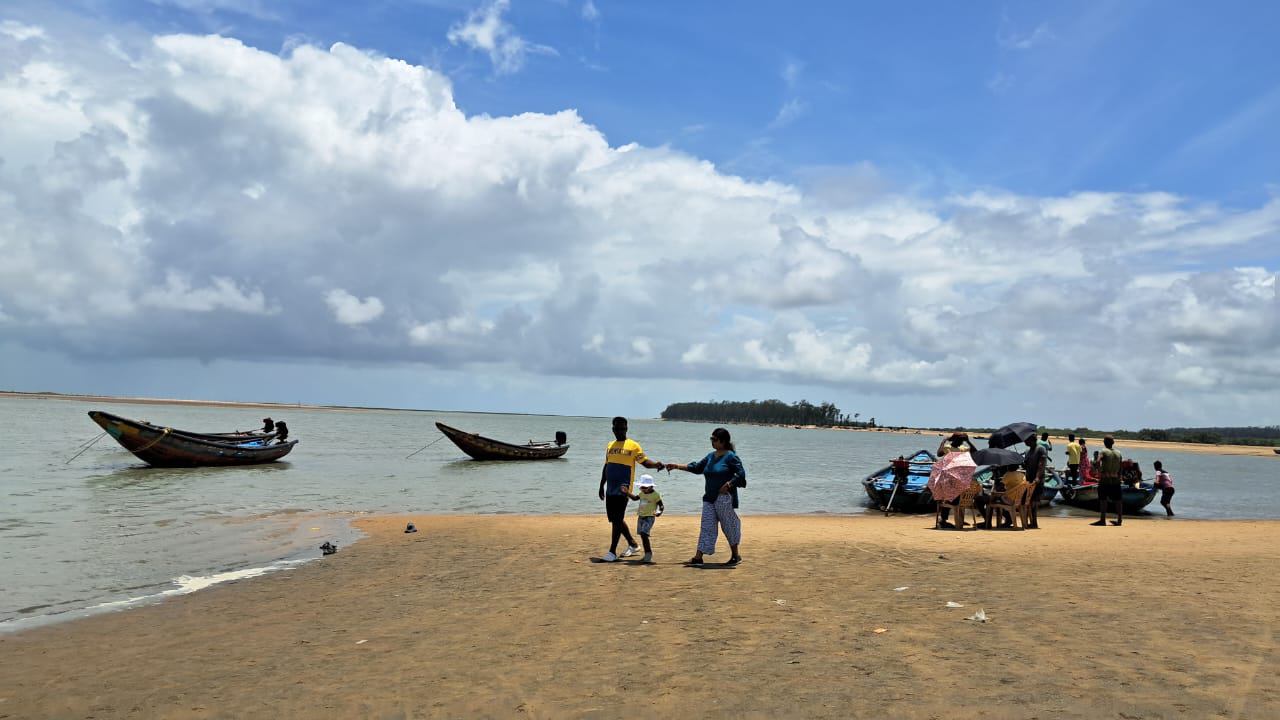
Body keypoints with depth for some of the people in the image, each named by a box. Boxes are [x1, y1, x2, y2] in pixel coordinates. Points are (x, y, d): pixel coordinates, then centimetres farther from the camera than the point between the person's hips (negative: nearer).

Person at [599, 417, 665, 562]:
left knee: (617, 519, -8)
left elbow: (645, 461, -9)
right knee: (614, 519, 12)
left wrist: (656, 464, -29)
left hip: (623, 489, -7)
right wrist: (602, 486, 20)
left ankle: (612, 551, -1)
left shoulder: (633, 445, -3)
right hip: (610, 489, 7)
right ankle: (633, 545, 27)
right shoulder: (610, 446, 15)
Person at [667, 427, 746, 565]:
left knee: (728, 526, 3)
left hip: (724, 498, -7)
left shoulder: (730, 456, -9)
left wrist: (728, 484, -22)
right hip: (709, 498, 7)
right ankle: (698, 557, 2)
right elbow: (697, 468, 21)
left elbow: (741, 474, -15)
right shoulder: (711, 456, 13)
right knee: (707, 527, 4)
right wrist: (677, 466, 17)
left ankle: (735, 555, 19)